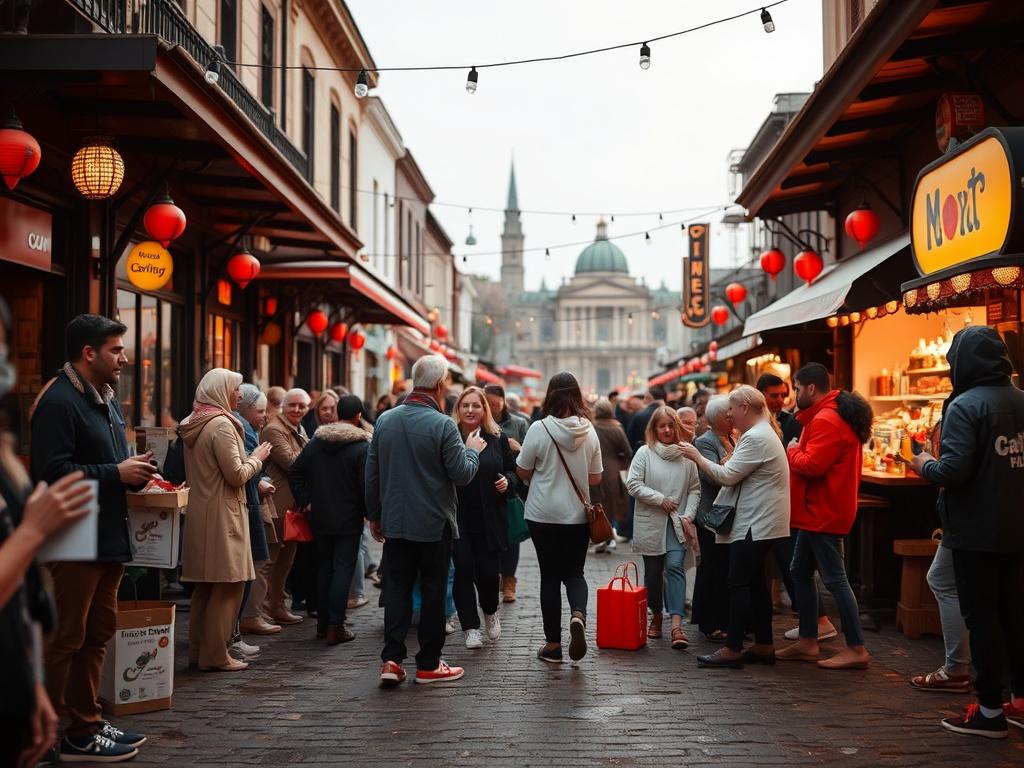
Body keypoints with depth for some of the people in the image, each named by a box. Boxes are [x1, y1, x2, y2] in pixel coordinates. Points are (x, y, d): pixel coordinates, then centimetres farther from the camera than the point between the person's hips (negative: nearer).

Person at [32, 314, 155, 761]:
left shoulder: (106, 401, 17)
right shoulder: (58, 402, -14)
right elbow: (52, 472, -23)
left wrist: (135, 473, 8)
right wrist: (117, 473, -19)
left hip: (107, 539, 10)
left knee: (96, 636, 16)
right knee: (64, 640, -4)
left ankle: (86, 725, 26)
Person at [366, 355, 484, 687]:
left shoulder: (385, 420, 3)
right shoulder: (442, 425, -15)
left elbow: (371, 473, 8)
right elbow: (462, 473, -11)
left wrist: (374, 515, 18)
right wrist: (472, 449, 8)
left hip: (395, 522, 4)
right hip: (434, 523, -4)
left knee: (396, 588, 9)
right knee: (433, 591, 6)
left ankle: (391, 659, 0)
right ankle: (428, 664, 12)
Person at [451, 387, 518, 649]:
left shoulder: (497, 438, 6)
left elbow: (514, 470, 15)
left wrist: (508, 481, -5)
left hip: (490, 519, 1)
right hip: (458, 518, -1)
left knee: (488, 571, 0)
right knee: (463, 570, -1)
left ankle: (490, 611, 32)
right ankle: (471, 628, 12)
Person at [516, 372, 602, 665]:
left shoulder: (539, 428, -13)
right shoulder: (589, 431, -3)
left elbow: (523, 472, -4)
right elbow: (595, 478, 4)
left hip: (544, 515, -2)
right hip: (578, 516, 2)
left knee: (550, 575, 8)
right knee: (574, 572, 15)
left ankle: (553, 644, 12)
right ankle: (578, 614, -15)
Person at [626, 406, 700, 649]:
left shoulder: (686, 455, 2)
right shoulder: (644, 453, -1)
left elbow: (695, 489, 5)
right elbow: (633, 484, -7)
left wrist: (688, 515, -6)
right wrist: (660, 499, -13)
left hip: (677, 523, 0)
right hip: (650, 522, 0)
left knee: (675, 567, -13)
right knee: (653, 571, 9)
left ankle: (677, 625, -20)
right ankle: (656, 615, 30)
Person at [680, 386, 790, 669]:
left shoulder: (756, 438, -18)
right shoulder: (761, 433, 19)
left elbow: (727, 476, -18)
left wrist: (697, 457, -9)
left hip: (755, 523, -11)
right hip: (758, 521, 11)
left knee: (739, 584, -10)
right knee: (755, 583, 12)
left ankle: (733, 649, -9)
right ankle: (764, 646, 16)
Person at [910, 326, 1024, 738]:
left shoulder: (965, 406, -16)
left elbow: (953, 471, -24)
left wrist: (925, 466, -5)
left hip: (976, 533, -7)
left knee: (981, 617, 0)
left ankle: (989, 710, 6)